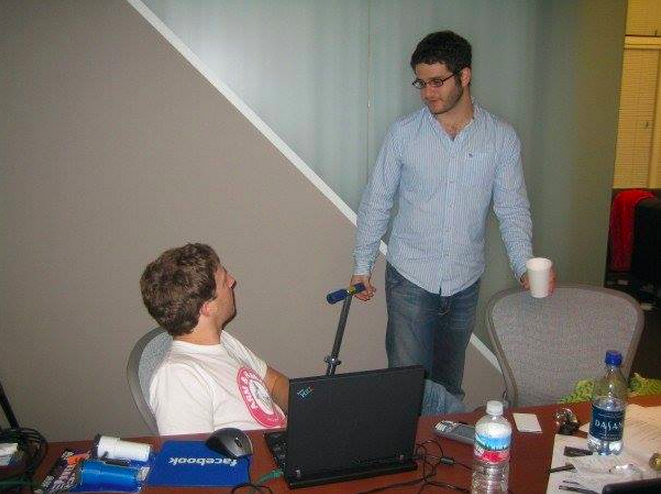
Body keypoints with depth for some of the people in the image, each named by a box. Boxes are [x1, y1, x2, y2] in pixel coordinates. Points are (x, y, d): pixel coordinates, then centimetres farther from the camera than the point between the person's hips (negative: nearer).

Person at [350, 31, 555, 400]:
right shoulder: (404, 132, -5)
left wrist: (525, 267, -16)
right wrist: (362, 266, 2)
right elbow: (377, 202, 1)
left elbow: (513, 209, -1)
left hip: (465, 283, 2)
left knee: (450, 385, 17)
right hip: (409, 279, -1)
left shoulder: (502, 137, -3)